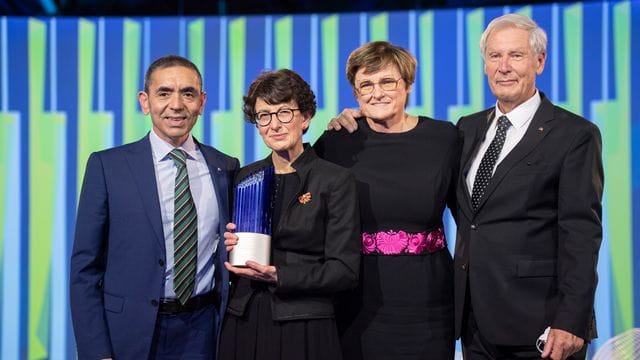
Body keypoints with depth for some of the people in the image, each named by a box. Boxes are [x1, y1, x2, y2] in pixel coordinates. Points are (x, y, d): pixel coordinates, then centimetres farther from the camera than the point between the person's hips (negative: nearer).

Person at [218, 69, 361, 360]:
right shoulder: (244, 177, 8)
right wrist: (226, 246, -7)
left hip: (305, 329, -4)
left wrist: (278, 276, -19)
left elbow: (345, 270, -9)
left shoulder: (335, 180, -5)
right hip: (242, 324, 4)